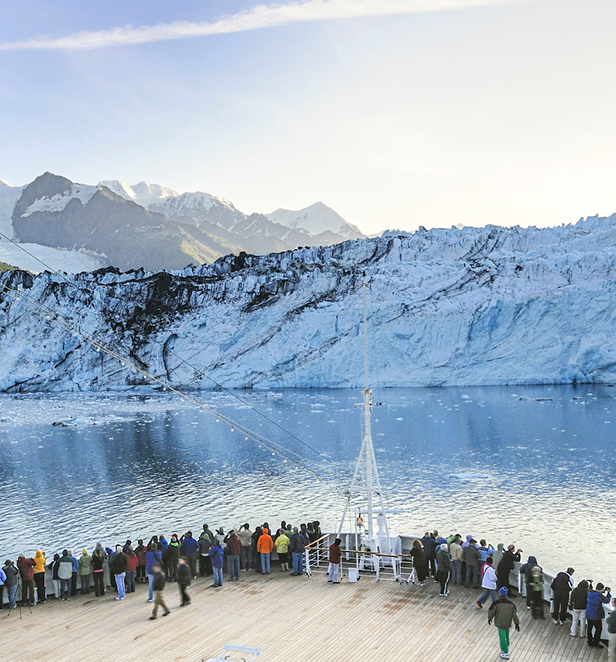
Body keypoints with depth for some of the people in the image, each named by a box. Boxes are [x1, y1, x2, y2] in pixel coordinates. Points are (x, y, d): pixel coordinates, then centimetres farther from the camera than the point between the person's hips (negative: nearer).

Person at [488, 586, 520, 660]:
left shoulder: (496, 603, -18)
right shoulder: (511, 603, -6)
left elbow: (491, 611, -6)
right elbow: (515, 614, 0)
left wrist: (489, 618, 13)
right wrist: (517, 623, 10)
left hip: (500, 623, -4)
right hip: (508, 623, 4)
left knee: (502, 637, 4)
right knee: (506, 636, 23)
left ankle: (505, 653, 8)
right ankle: (506, 648, 38)